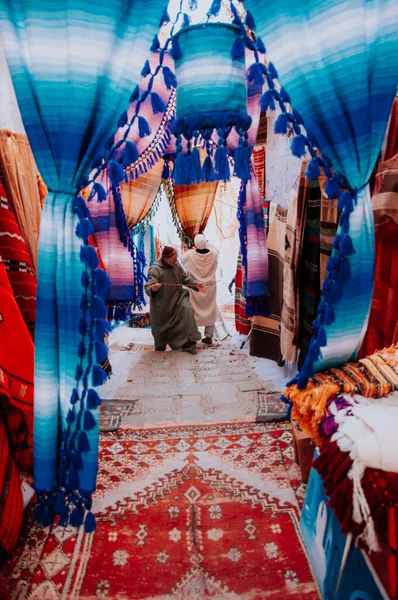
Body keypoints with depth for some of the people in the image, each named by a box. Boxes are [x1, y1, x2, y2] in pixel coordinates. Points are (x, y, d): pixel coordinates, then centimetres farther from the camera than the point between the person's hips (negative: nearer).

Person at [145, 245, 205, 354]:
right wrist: (153, 289, -57)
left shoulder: (176, 264, -4)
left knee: (187, 310, -21)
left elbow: (185, 278, 9)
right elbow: (148, 288, -34)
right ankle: (160, 349, 40)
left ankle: (187, 342, -14)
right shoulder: (155, 269, -25)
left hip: (177, 297, 5)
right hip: (162, 303, -5)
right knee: (161, 328, 11)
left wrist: (195, 284, -5)